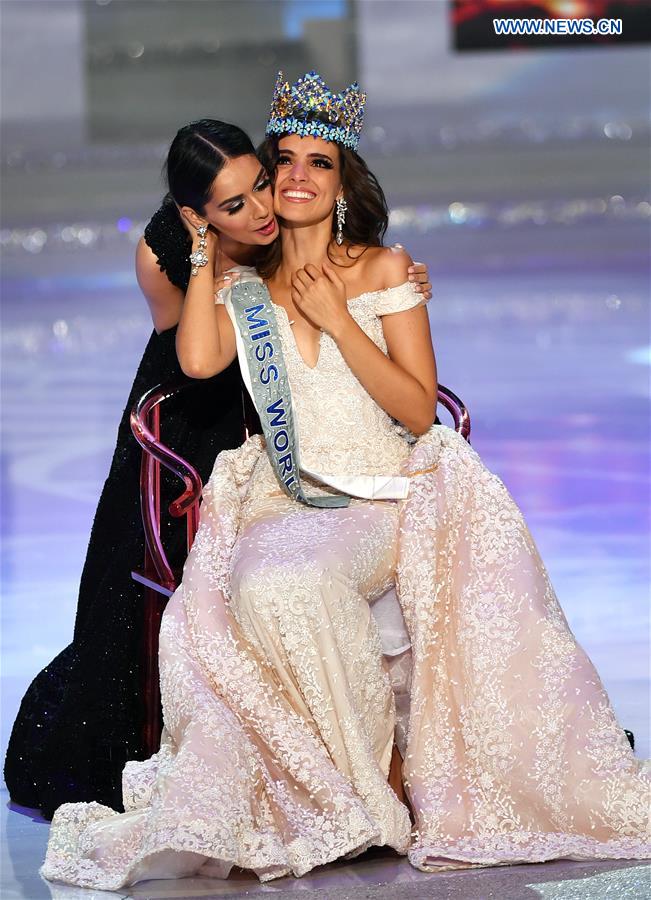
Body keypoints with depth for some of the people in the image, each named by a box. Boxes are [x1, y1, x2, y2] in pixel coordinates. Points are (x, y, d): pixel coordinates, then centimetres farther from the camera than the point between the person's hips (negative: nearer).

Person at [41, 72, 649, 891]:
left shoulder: (383, 270, 5)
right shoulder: (247, 288, 12)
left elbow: (418, 410, -1)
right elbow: (198, 359, -10)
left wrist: (338, 321, -8)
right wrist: (207, 246, 1)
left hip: (381, 501, -2)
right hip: (284, 506, 2)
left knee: (304, 579, -34)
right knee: (264, 591, -31)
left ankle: (380, 765, -14)